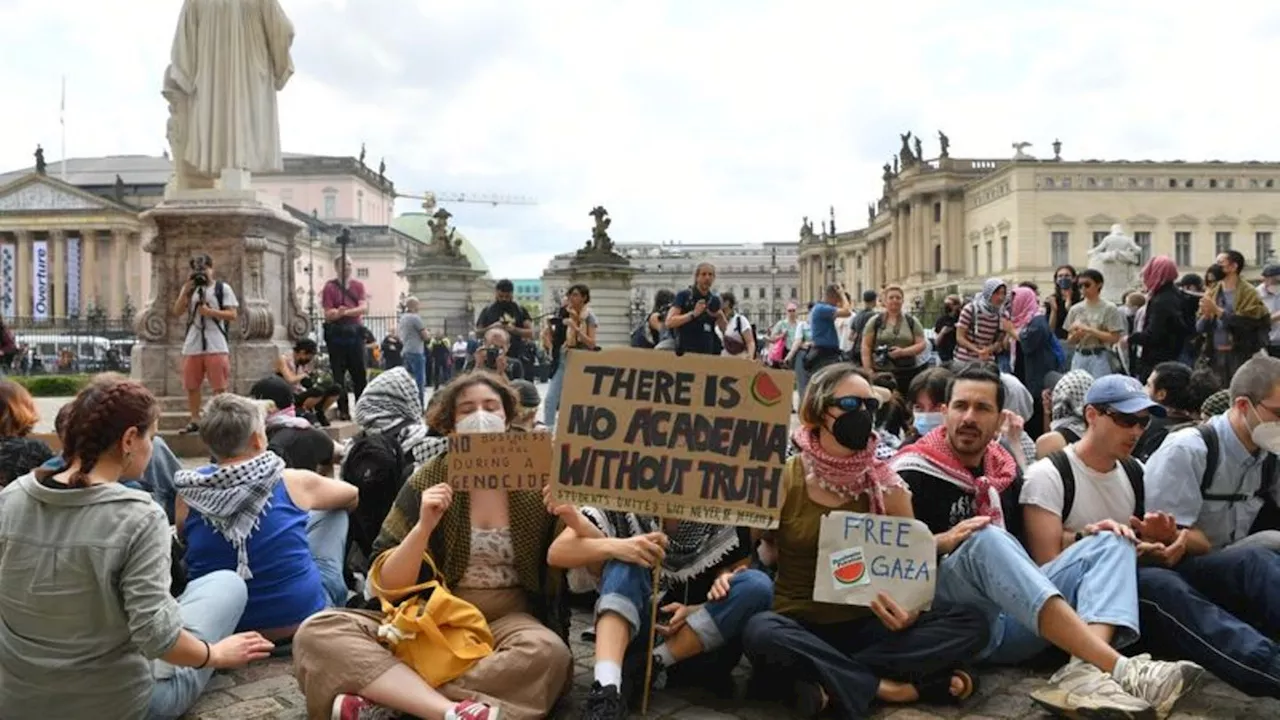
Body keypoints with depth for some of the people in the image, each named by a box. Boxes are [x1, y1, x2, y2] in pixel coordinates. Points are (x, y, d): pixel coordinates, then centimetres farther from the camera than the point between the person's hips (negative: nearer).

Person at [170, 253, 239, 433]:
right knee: (191, 385, 6)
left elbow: (232, 315, -3)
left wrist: (210, 312, -14)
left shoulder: (223, 288, 3)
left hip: (216, 345, -4)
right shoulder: (189, 288, 15)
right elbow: (177, 312, 6)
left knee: (219, 386, -4)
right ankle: (194, 421, 15)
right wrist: (186, 291, -4)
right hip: (192, 345, 4)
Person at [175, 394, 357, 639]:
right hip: (302, 622, -2)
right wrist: (307, 502, 32)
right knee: (334, 511, 17)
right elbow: (351, 495, 10)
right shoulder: (293, 483, -12)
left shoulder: (189, 493, -9)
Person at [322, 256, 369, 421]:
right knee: (339, 374, 0)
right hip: (336, 334, -3)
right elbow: (328, 314, -7)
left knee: (360, 373, 4)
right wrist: (337, 313, -28)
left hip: (355, 332, 3)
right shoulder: (330, 287, 0)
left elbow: (364, 307, -5)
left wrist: (346, 312, -21)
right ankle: (343, 410, 6)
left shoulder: (358, 286, 9)